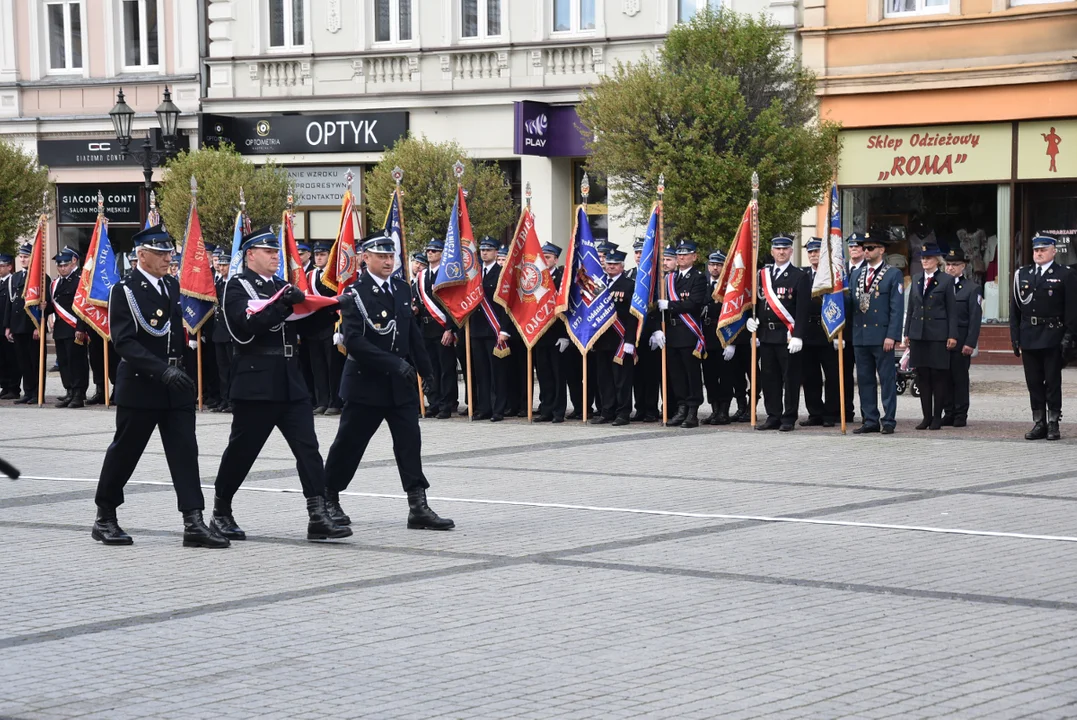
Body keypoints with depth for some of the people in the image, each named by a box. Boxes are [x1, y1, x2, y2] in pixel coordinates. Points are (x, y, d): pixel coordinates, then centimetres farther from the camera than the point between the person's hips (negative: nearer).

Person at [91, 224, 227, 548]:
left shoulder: (172, 285, 11)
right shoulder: (124, 290, -9)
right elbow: (125, 342, -18)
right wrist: (162, 370, -27)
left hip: (176, 387, 5)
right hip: (140, 386, -5)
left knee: (185, 452, -3)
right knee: (124, 452, 4)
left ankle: (194, 523, -7)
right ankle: (105, 519, 18)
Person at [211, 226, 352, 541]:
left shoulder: (281, 287, 18)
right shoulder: (237, 287, -4)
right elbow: (248, 324, -20)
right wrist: (282, 304, -27)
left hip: (290, 383, 6)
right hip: (255, 383, -6)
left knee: (307, 447, -4)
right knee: (241, 450, 3)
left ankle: (318, 517, -7)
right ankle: (221, 513, 19)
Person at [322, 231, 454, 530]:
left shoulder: (402, 289, 8)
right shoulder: (354, 295, -11)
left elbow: (413, 332, 16)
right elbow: (353, 341, -21)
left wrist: (425, 370, 14)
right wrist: (393, 363, -27)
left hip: (401, 383, 5)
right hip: (366, 382, -5)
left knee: (410, 442, -2)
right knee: (349, 443, 5)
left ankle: (418, 508, -4)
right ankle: (329, 500, 21)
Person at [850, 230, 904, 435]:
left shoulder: (893, 274, 0)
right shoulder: (856, 275, 16)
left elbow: (896, 308, -6)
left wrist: (891, 335, -14)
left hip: (882, 335, -5)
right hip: (859, 335, 5)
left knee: (887, 379, -2)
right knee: (865, 380, 7)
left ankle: (889, 420, 2)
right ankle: (870, 421, 13)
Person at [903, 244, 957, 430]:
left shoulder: (946, 280, 0)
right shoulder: (916, 280, 13)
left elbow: (951, 310, -2)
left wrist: (952, 336, -7)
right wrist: (907, 333, 11)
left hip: (938, 334, -4)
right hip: (918, 334, 4)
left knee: (938, 376, -1)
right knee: (922, 376, 5)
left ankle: (937, 417, 4)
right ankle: (926, 416, 10)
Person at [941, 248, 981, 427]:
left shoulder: (972, 288, 1)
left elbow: (975, 318, -4)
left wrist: (970, 343, -11)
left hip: (961, 342, -4)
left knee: (960, 378, -1)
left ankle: (961, 415, 4)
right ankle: (949, 414, 11)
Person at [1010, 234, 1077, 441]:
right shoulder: (1022, 275, 11)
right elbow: (1014, 308, 11)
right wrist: (1015, 336, 5)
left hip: (1052, 337, -4)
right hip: (1029, 337, 4)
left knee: (1053, 382, -1)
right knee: (1034, 383, 7)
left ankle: (1053, 424, 3)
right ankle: (1039, 423, 12)